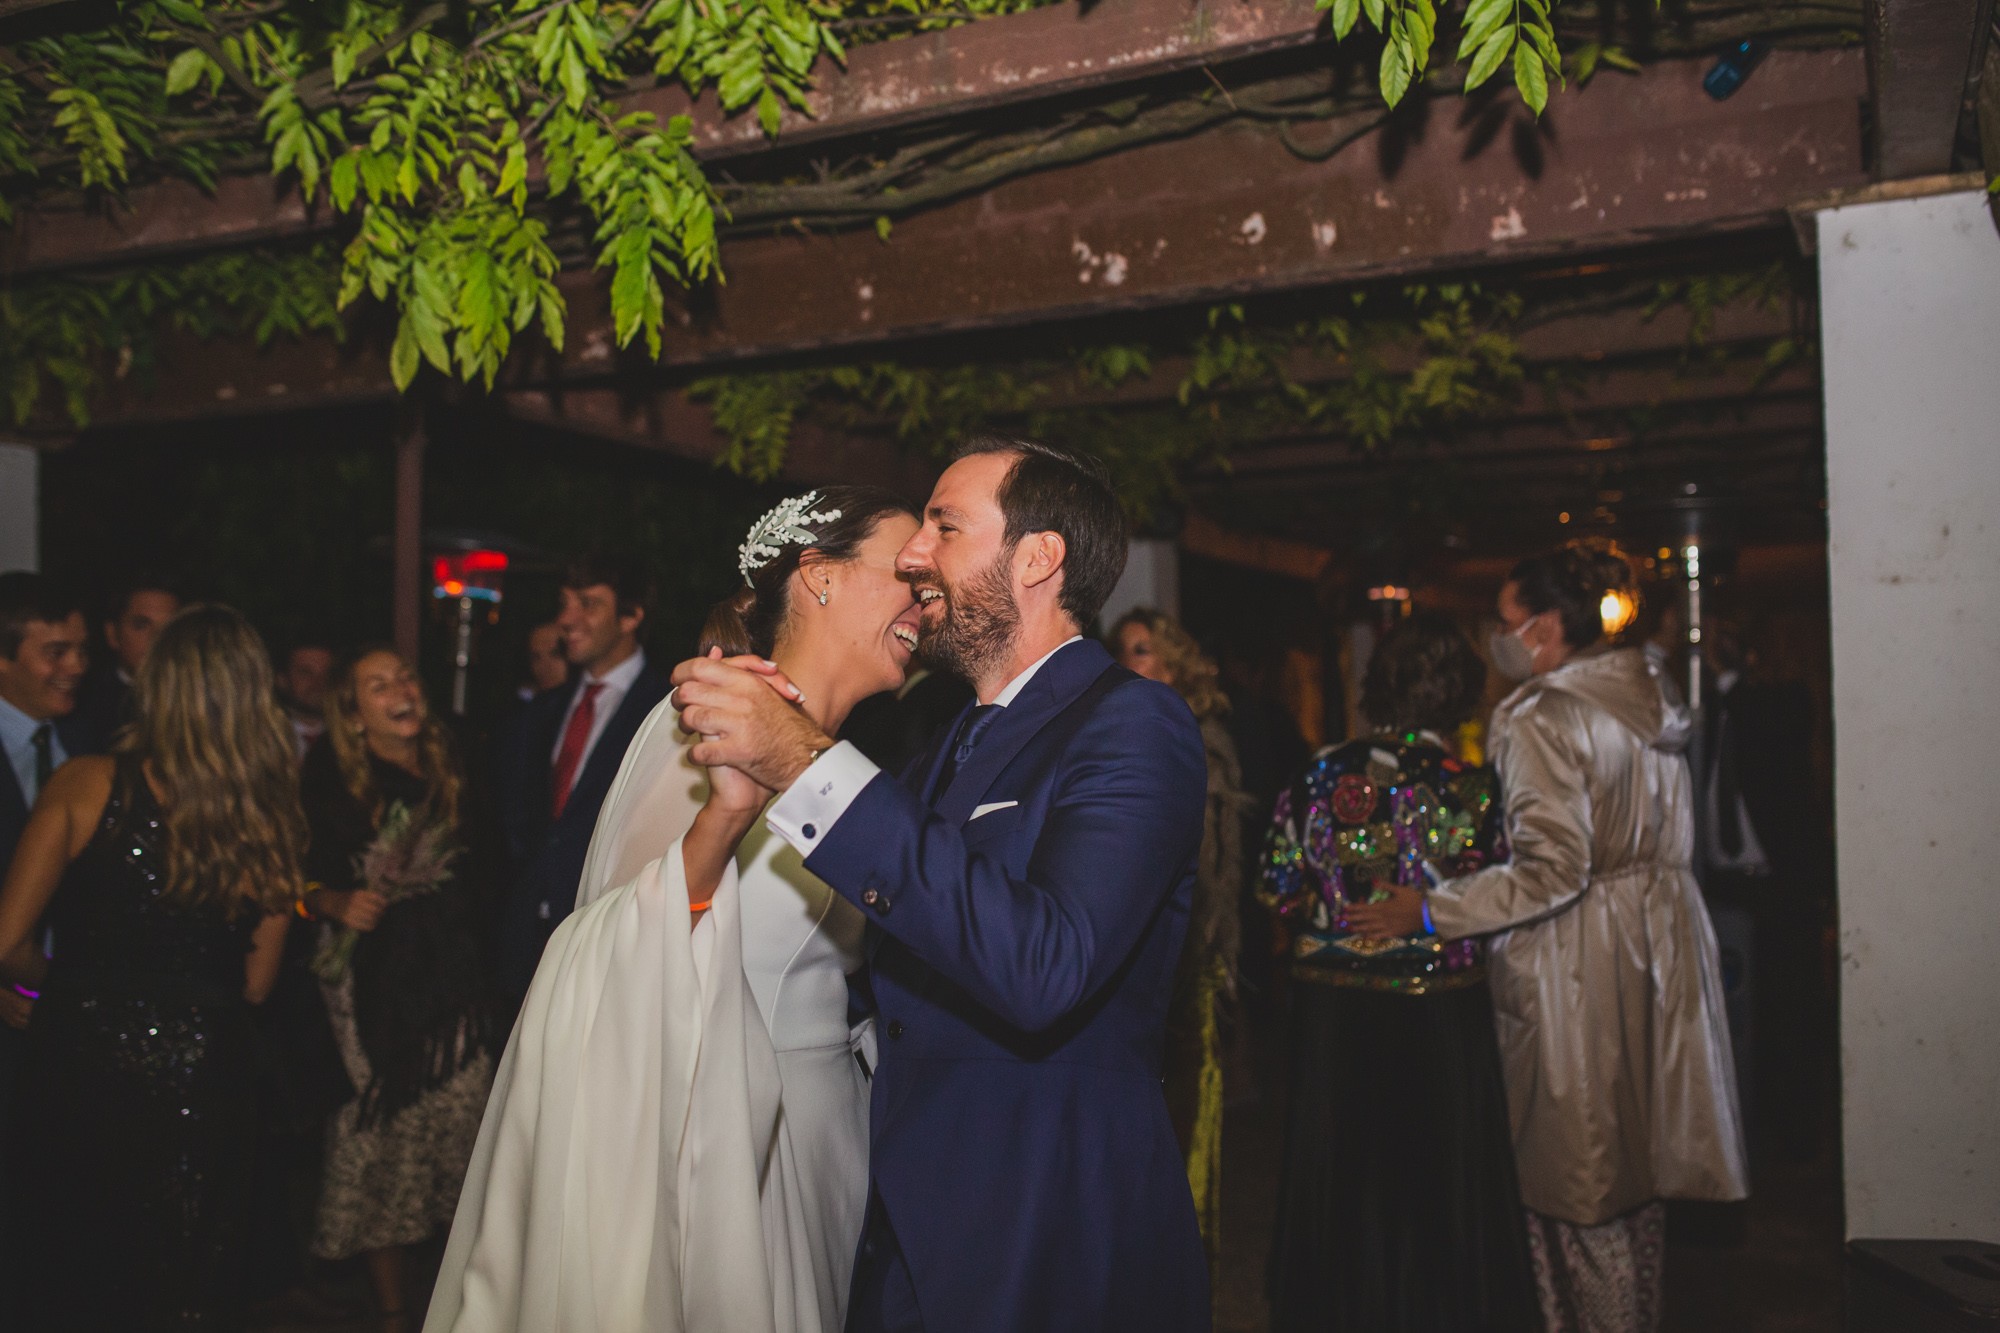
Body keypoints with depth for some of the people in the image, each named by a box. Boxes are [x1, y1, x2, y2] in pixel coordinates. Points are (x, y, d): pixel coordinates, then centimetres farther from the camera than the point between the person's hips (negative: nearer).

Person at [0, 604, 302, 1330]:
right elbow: (255, 983, 3)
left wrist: (62, 982, 14)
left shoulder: (85, 786, -10)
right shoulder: (271, 820, -4)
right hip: (204, 1077, 1)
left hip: (80, 1065, -1)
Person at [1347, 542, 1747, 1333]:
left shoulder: (1544, 720, -18)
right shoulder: (1646, 699, 10)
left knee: (1576, 1182, 2)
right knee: (1632, 1158, 18)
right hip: (1655, 949, 9)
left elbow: (1552, 870, -24)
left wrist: (1429, 912, -19)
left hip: (1578, 967, -9)